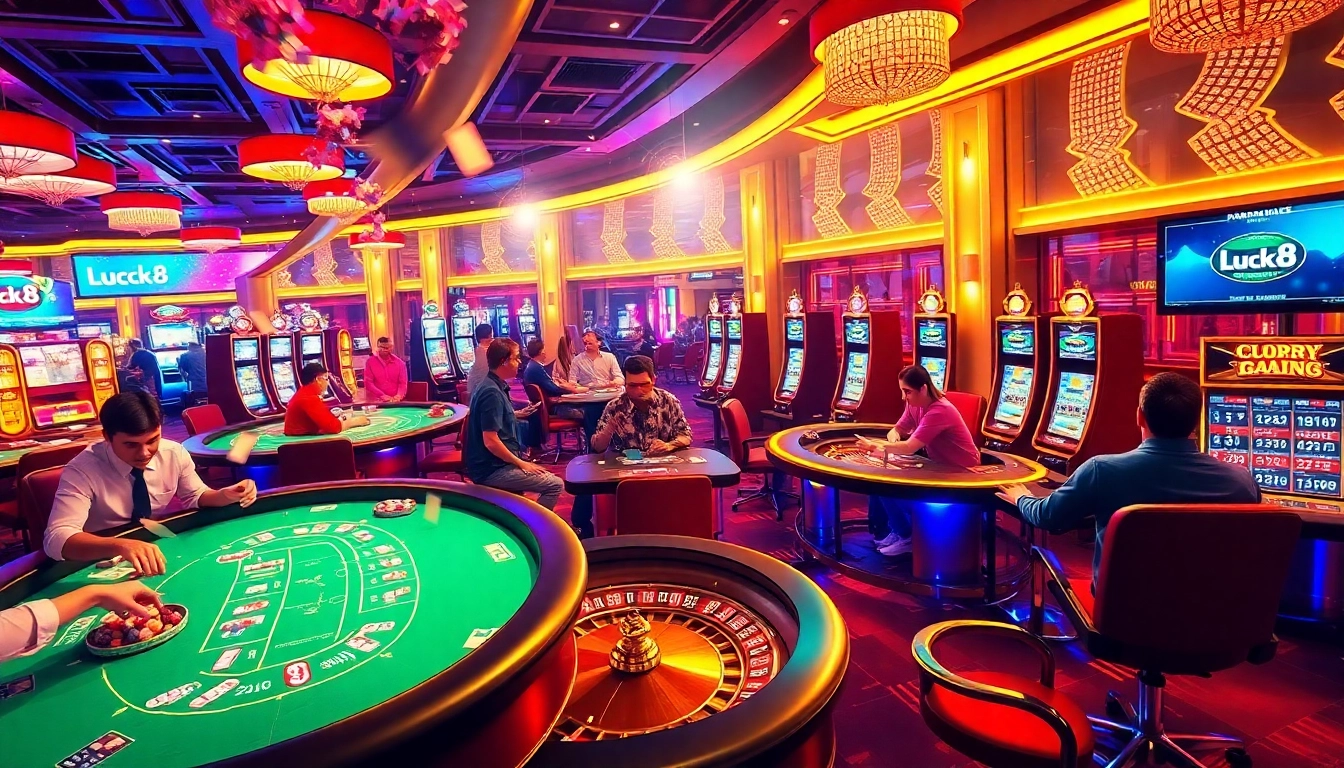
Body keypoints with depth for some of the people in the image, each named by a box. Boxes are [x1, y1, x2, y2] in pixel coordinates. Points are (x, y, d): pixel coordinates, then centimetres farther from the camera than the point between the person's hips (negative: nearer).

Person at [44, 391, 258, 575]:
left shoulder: (175, 453, -8)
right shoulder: (82, 470, -18)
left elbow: (195, 497, 9)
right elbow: (57, 538, -28)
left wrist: (227, 495, -13)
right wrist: (121, 545, -46)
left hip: (161, 555, 4)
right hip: (106, 565, -4)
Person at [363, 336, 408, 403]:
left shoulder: (399, 363, 4)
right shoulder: (370, 362, 0)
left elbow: (403, 383, 2)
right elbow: (368, 382, -4)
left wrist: (399, 396, -16)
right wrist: (382, 395, -14)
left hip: (395, 400, 1)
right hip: (376, 401, -1)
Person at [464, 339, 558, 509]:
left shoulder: (493, 386, 9)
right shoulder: (492, 392, -21)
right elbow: (491, 442, -25)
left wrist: (518, 414, 18)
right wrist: (521, 464, -16)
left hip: (496, 463, 10)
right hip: (492, 469, -10)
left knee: (547, 477, 25)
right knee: (555, 485, -11)